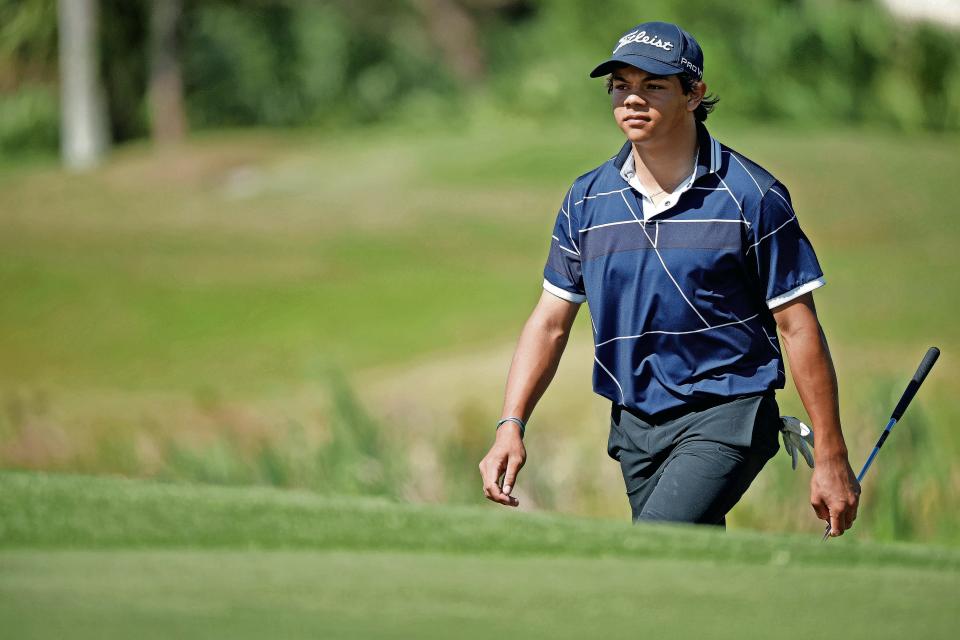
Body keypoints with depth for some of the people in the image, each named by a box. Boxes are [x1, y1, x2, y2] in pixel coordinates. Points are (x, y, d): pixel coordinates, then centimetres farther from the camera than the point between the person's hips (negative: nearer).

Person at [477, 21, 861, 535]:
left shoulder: (751, 195, -7)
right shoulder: (586, 200, 6)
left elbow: (798, 327, -6)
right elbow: (550, 321, 10)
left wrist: (830, 458, -7)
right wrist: (511, 424, -4)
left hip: (726, 415, -6)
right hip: (635, 425, 6)